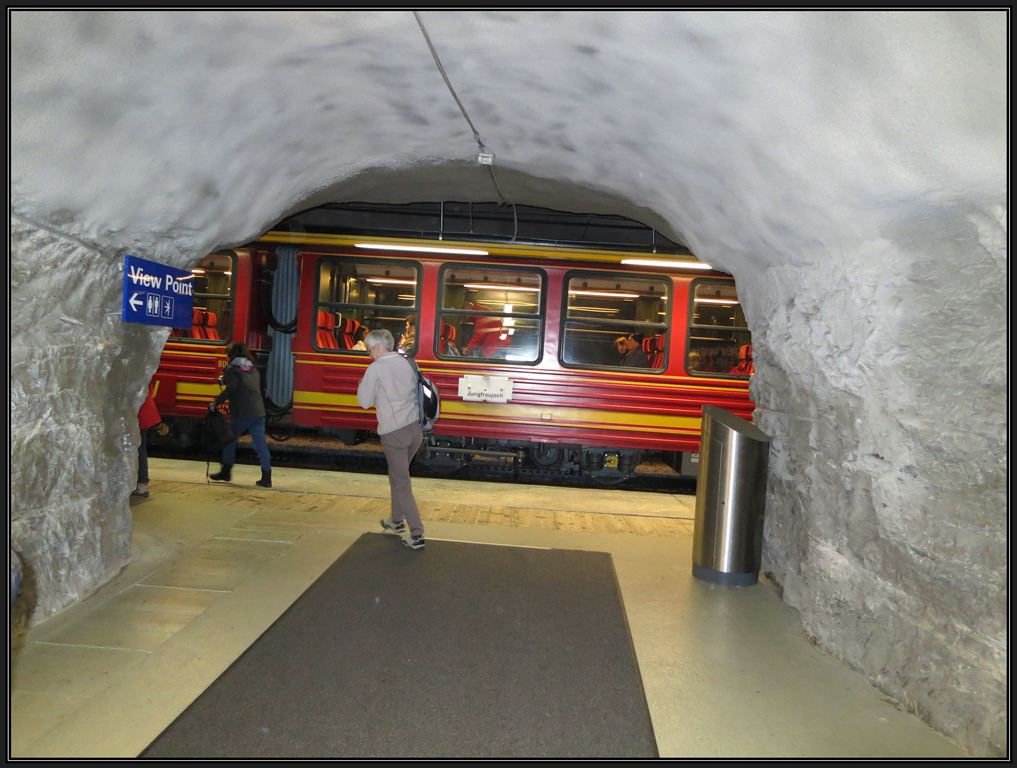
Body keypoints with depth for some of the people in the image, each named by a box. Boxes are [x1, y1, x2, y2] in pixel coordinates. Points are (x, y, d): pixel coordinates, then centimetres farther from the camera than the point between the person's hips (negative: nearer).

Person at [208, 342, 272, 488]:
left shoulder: (231, 370, -1)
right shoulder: (253, 369, 20)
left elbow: (230, 389, -14)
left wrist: (216, 403, -9)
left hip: (242, 413, -5)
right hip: (259, 411, 5)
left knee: (230, 439, 15)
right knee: (260, 443, 1)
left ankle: (226, 471, 24)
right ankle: (266, 477, -2)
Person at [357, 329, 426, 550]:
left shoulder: (375, 369, -8)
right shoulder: (406, 363, 10)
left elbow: (365, 402, -2)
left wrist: (362, 384, 13)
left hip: (394, 432, -7)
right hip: (415, 428, 7)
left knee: (401, 482, -1)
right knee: (398, 474, 24)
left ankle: (417, 534, -4)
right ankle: (397, 519, 36)